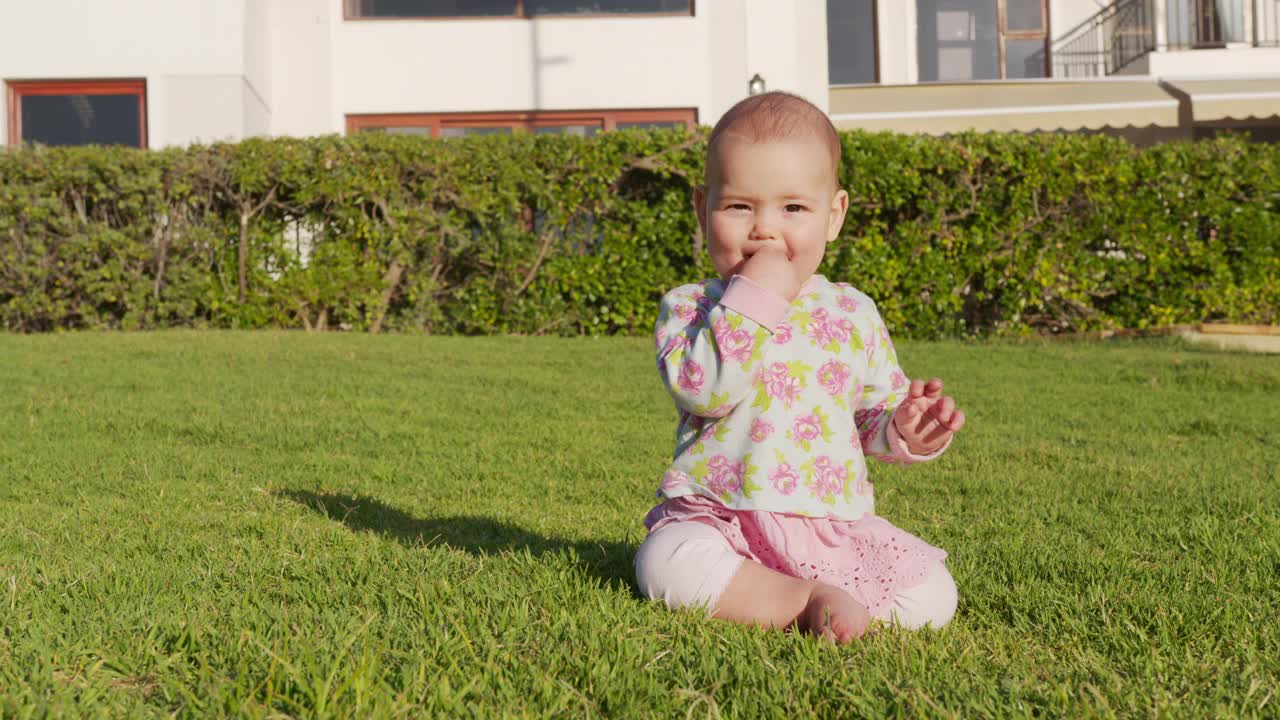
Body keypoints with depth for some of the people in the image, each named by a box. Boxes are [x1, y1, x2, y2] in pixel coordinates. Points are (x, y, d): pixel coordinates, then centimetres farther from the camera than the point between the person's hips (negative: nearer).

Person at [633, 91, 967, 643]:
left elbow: (874, 413, 18)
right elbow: (701, 389, -21)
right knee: (667, 564, -34)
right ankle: (809, 600, -21)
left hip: (834, 525, 3)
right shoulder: (688, 307, -1)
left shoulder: (853, 314, 9)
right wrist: (754, 296, -21)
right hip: (717, 518, -3)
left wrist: (904, 430, -6)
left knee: (932, 594, -14)